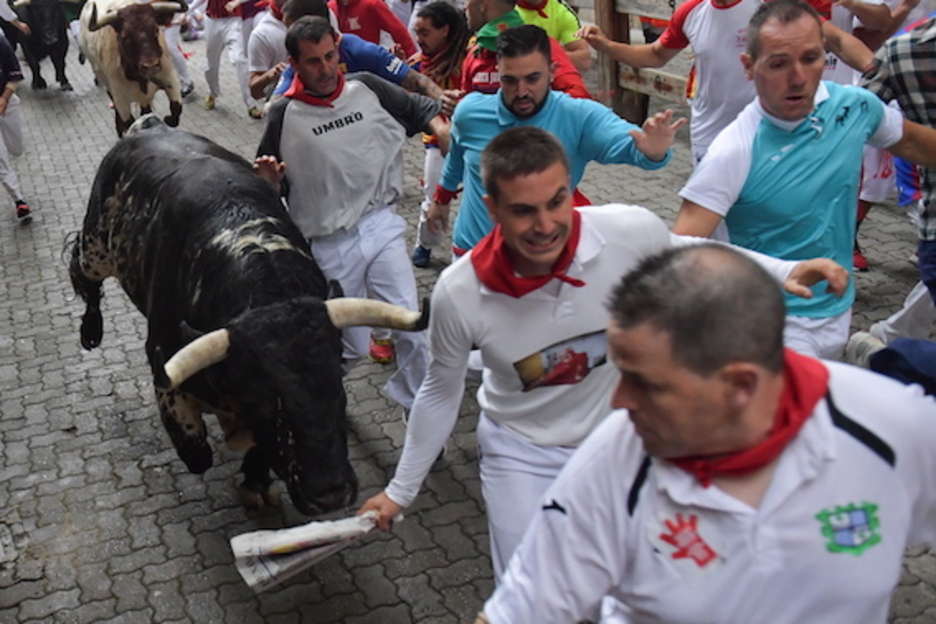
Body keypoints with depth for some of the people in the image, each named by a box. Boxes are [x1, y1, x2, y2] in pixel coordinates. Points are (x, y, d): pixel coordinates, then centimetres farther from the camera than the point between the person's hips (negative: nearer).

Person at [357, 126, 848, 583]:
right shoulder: (458, 293, -25)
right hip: (521, 453, -1)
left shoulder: (632, 232, -26)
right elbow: (440, 392, -6)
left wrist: (785, 270, -11)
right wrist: (400, 491, 3)